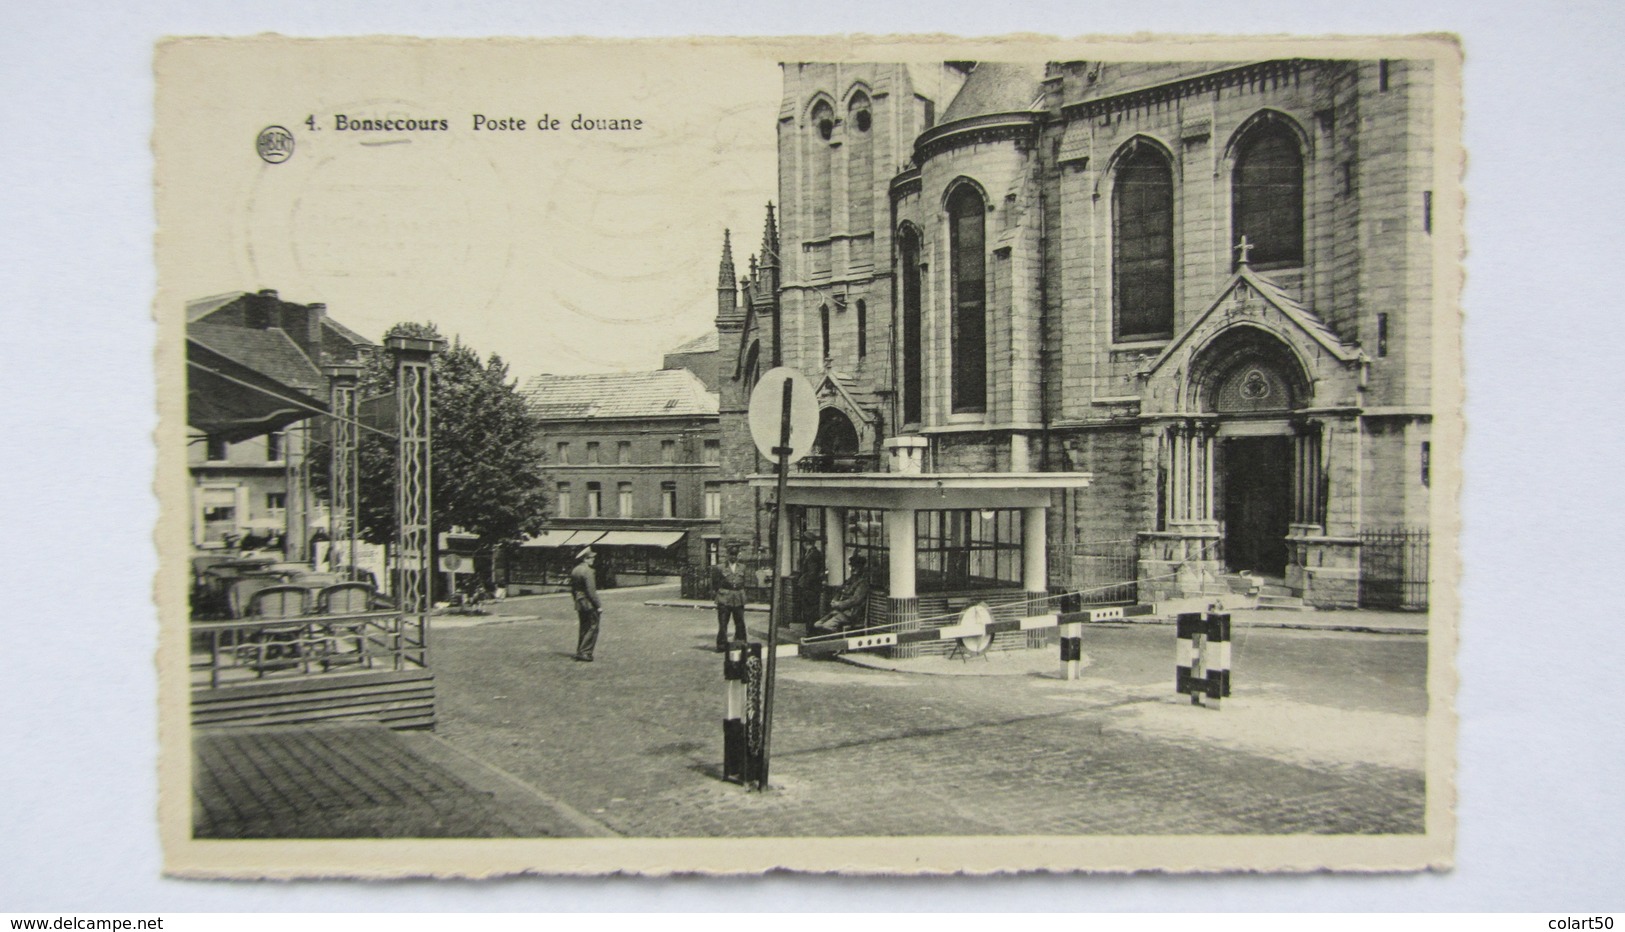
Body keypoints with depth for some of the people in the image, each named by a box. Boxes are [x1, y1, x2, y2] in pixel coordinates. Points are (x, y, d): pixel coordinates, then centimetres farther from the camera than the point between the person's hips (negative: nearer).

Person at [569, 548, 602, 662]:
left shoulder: (574, 571, 10)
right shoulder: (587, 571, -17)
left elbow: (572, 589, 16)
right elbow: (591, 591, -20)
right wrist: (598, 605, -14)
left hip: (579, 604, 9)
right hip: (589, 604, -9)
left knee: (584, 629, 16)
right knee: (592, 628, -2)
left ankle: (579, 652, 18)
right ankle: (585, 653, -4)